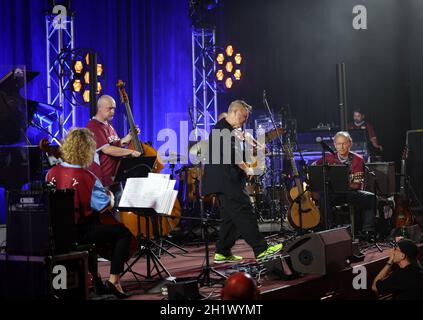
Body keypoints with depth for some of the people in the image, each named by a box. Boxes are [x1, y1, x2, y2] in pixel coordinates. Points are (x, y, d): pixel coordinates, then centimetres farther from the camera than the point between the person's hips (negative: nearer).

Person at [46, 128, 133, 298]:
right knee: (123, 232, 5)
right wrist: (110, 196, 8)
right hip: (79, 233, -7)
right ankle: (113, 280, 0)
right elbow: (105, 205, -14)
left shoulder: (52, 173, -2)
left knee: (97, 224, 36)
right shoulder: (87, 177, -18)